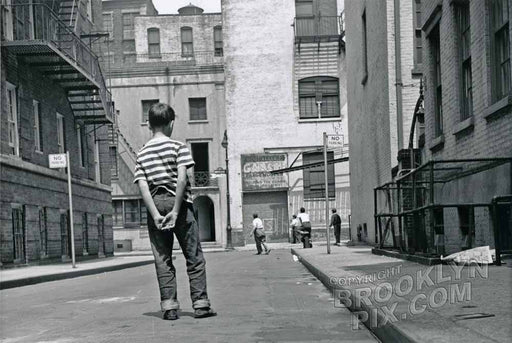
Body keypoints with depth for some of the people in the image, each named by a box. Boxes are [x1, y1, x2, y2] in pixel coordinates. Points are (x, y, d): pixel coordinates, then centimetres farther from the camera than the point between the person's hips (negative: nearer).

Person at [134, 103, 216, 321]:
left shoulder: (142, 154, 9)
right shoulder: (178, 146, -2)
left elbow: (143, 186, -1)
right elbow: (181, 179, -13)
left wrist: (156, 215, -6)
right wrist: (176, 211, -12)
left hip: (155, 204, 3)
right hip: (177, 202, -3)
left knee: (163, 260, 7)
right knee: (194, 256, 4)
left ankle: (169, 306, 5)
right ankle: (200, 303, 3)